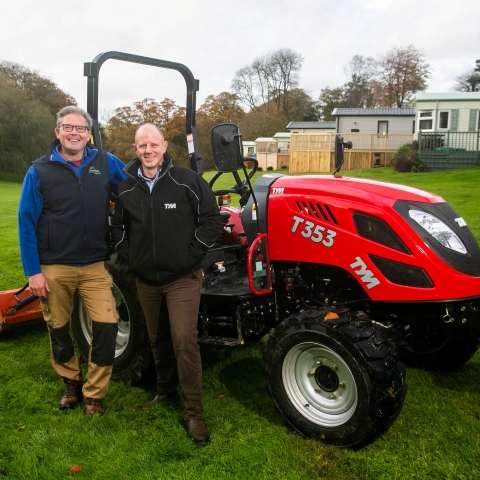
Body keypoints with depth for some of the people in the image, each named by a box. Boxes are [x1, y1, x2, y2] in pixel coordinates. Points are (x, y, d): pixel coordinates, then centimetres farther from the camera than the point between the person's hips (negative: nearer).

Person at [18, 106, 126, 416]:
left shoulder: (106, 163, 2)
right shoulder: (39, 171, -2)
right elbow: (27, 223, -3)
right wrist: (33, 271, -7)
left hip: (95, 266, 1)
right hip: (54, 268, 0)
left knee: (106, 326, -8)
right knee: (59, 330, 13)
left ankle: (94, 393, 13)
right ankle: (71, 383, 37)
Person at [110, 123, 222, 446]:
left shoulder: (186, 181, -9)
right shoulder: (127, 189, 3)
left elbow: (211, 221, -7)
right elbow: (119, 227, 17)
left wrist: (191, 256, -10)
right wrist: (129, 257, 6)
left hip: (182, 278, -4)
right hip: (147, 280, 5)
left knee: (184, 341, -8)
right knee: (158, 340, 17)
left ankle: (194, 412, 3)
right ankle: (166, 392, 37)